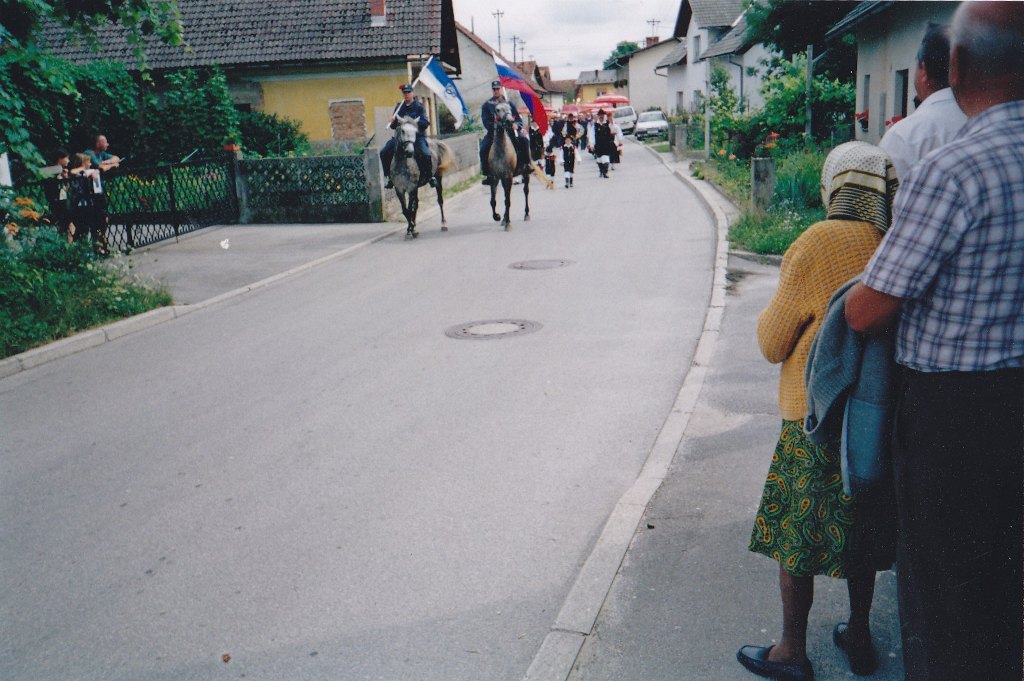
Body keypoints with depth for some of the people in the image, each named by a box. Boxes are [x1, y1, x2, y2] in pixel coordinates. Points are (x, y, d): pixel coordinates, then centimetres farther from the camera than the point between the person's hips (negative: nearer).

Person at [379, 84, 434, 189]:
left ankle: (430, 176, -8)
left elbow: (425, 123, -9)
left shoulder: (419, 106, 1)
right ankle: (389, 177, 3)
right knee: (384, 152, -10)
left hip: (417, 135, -4)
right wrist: (393, 122, -5)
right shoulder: (399, 107, 14)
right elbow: (393, 126, 19)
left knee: (425, 154, -30)